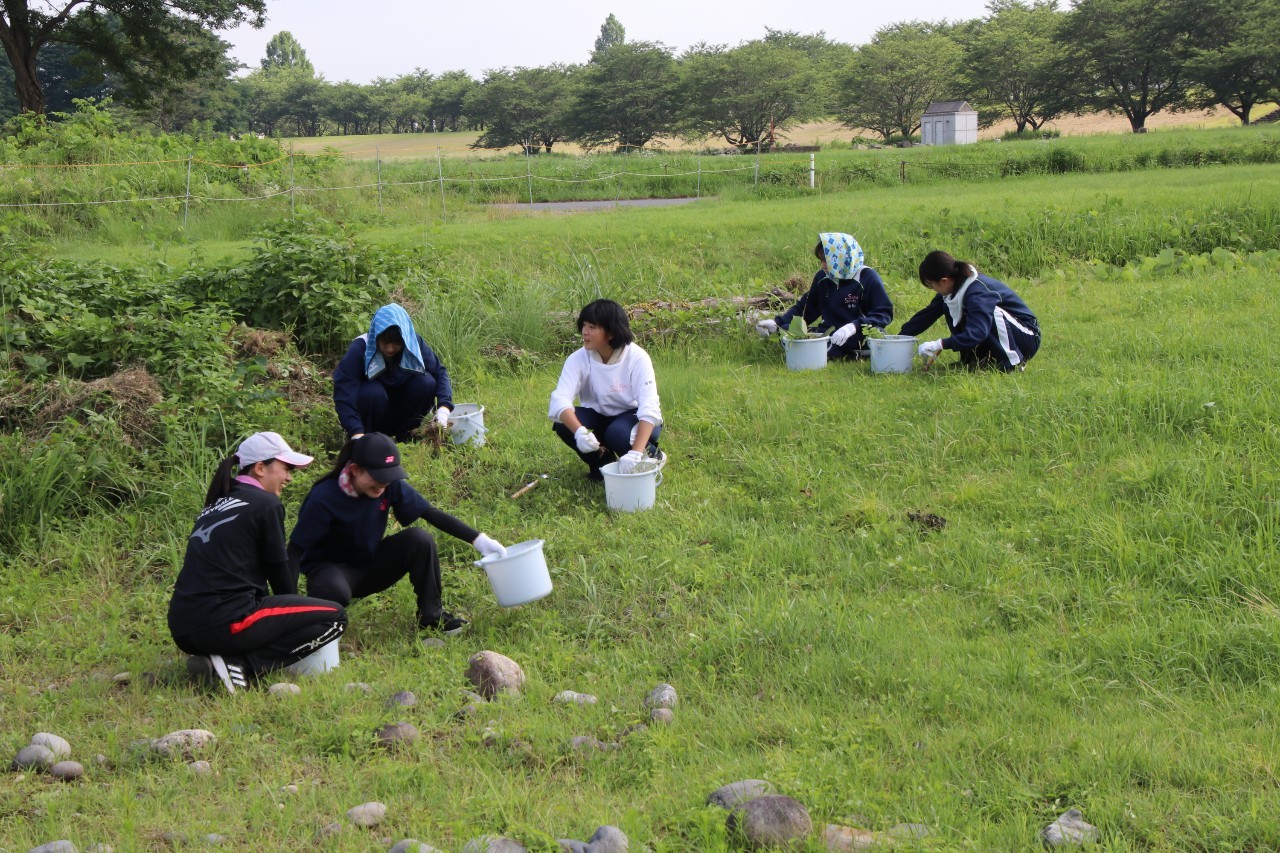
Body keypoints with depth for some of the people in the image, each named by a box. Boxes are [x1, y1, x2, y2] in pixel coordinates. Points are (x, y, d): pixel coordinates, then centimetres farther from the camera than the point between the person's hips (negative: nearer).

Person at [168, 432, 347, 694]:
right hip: (224, 624, -9)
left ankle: (213, 659, 7)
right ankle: (240, 665, -12)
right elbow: (278, 569, 2)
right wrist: (294, 617, 21)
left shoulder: (217, 504, 21)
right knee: (334, 617, -2)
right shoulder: (266, 503, -2)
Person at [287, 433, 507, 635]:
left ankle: (431, 615, -7)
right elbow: (296, 547, -22)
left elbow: (431, 513, -6)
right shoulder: (324, 497, -26)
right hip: (332, 569, -5)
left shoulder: (391, 485, -14)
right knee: (334, 591, -41)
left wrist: (478, 539, -13)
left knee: (419, 539, -21)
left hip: (371, 565, 5)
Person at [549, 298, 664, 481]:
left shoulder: (637, 358, -25)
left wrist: (636, 452, -48)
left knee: (618, 434, -37)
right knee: (561, 422, -25)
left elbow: (649, 408, -34)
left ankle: (652, 455, -3)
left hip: (634, 418, -3)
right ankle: (602, 461, 0)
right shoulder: (578, 359, -17)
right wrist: (579, 431, -50)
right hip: (600, 417, 3)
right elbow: (560, 399, -29)